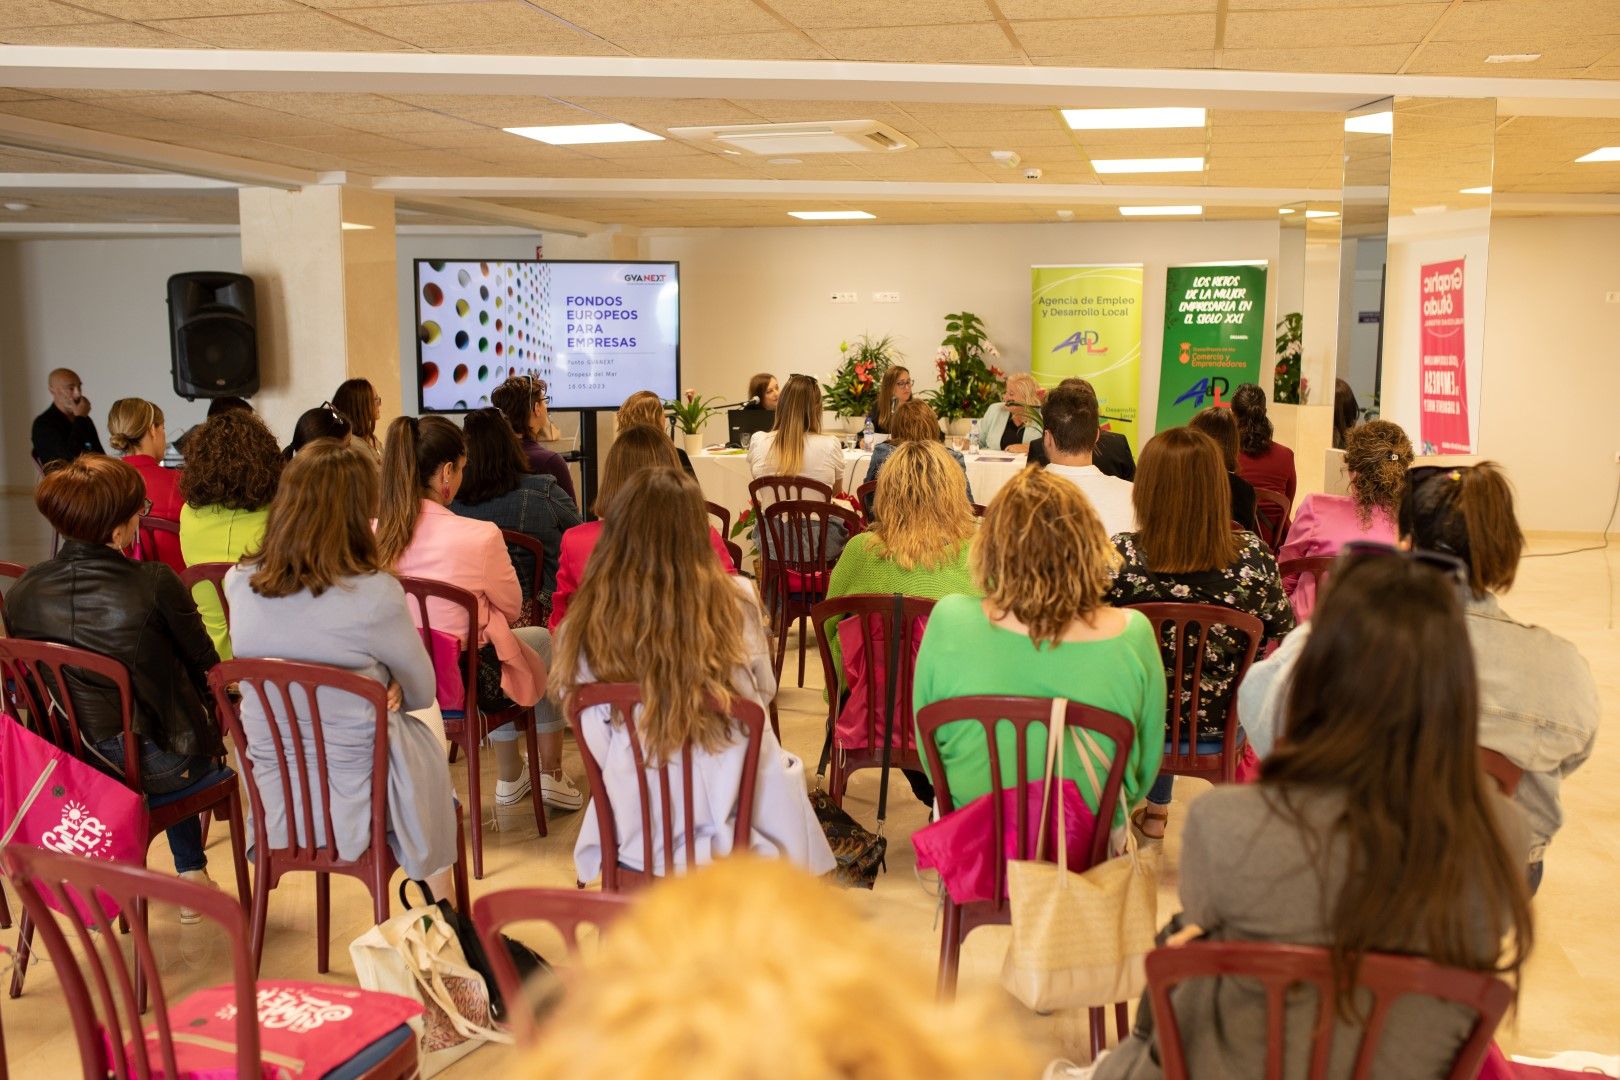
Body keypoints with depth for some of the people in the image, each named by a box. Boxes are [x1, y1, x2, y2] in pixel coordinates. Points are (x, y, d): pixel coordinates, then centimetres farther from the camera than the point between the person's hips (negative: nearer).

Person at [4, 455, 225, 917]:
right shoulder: (156, 584, -22)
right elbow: (205, 667, -9)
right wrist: (216, 709, 13)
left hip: (69, 761, 5)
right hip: (158, 766, -5)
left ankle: (190, 871, 42)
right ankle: (191, 872, 37)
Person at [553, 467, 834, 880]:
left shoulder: (584, 628, -14)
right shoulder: (736, 603, -16)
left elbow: (597, 747, -8)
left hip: (637, 842, 2)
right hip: (743, 829, -1)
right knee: (788, 764, 32)